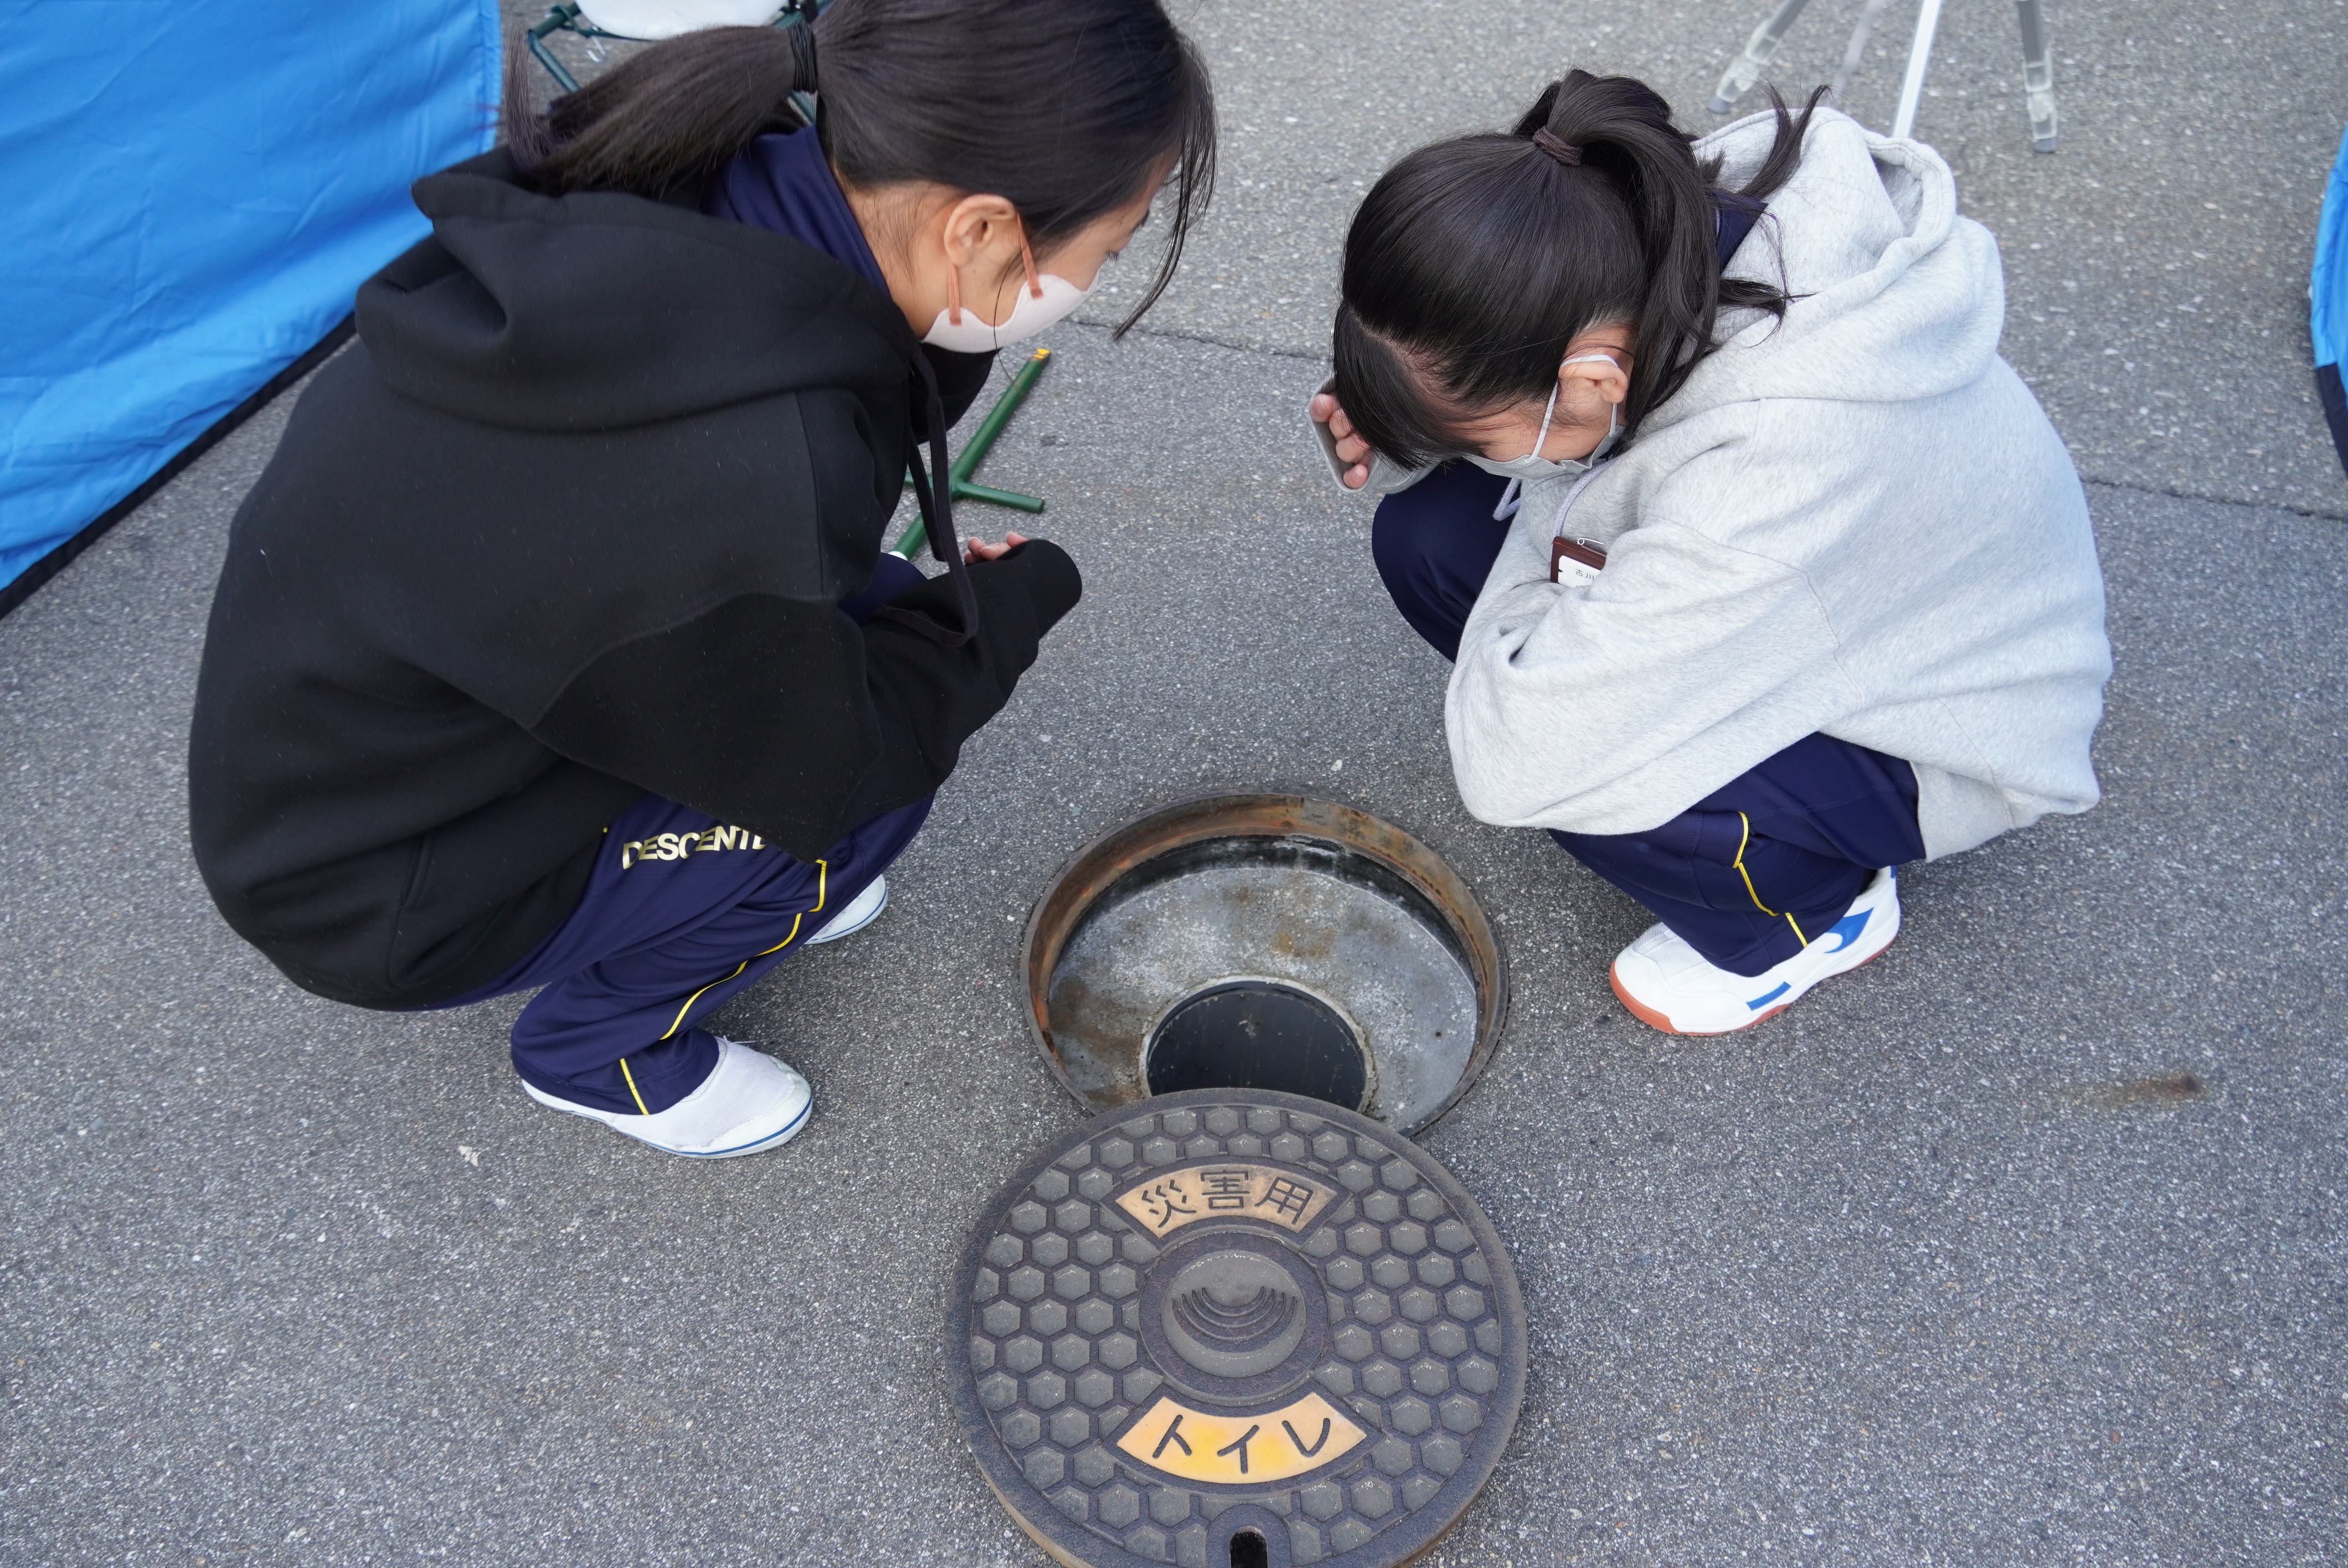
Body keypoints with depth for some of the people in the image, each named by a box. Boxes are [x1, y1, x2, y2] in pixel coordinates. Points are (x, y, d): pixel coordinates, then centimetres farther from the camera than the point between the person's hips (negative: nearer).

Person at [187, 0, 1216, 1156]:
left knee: (878, 619, 0)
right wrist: (1013, 601, -7)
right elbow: (826, 762, -19)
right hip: (369, 888, -7)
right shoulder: (739, 483, -39)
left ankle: (745, 888, 22)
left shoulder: (682, 204, -17)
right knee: (868, 785, -13)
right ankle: (598, 1046, 10)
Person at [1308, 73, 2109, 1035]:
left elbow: (1512, 763, -43)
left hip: (1935, 730, -6)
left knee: (1558, 759, -32)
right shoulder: (1634, 231, -22)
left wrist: (1539, 537, -26)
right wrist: (1393, 441, -22)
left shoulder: (1780, 468, -44)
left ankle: (1817, 913, 0)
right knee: (1428, 536, -13)